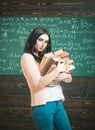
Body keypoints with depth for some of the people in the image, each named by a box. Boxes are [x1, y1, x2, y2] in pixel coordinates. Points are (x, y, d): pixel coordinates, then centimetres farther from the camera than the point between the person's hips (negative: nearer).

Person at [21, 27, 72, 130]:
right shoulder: (27, 57, -5)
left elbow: (69, 79, 11)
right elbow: (38, 83, -18)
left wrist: (64, 76, -11)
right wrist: (58, 70, -18)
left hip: (58, 103, 7)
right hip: (43, 105, -6)